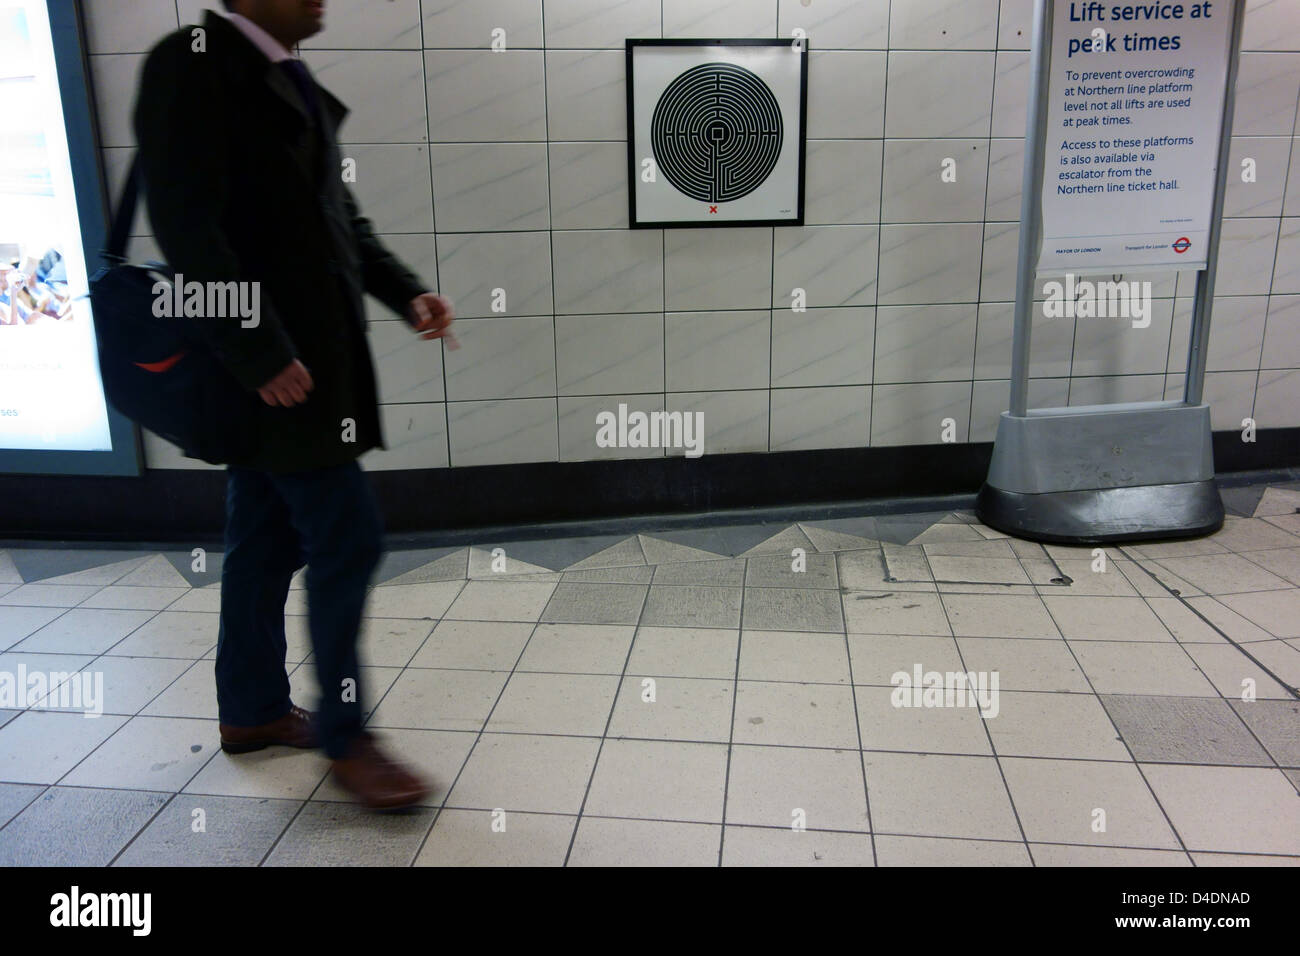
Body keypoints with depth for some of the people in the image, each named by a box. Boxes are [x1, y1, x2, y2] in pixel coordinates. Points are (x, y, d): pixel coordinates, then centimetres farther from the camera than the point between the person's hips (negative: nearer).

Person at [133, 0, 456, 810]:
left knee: (268, 541, 15)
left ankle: (252, 710, 30)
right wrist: (261, 353, -21)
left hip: (303, 354, 9)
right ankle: (344, 736, 10)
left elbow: (338, 215, 17)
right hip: (271, 360, -9)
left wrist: (407, 294, 2)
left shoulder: (292, 81, 17)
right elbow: (188, 226, -18)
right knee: (347, 538, -5)